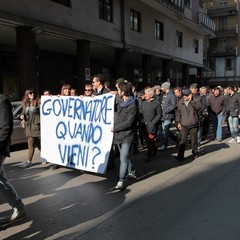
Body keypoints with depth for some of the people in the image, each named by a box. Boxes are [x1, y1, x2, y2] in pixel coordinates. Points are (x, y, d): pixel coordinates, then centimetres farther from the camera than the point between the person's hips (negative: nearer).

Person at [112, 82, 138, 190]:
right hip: (119, 135, 8)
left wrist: (115, 128, -13)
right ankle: (131, 171, 39)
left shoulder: (132, 106, -16)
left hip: (127, 136, -8)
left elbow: (128, 123, -20)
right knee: (125, 156, 21)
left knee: (123, 158, -9)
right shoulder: (121, 103, 8)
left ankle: (121, 181, -5)